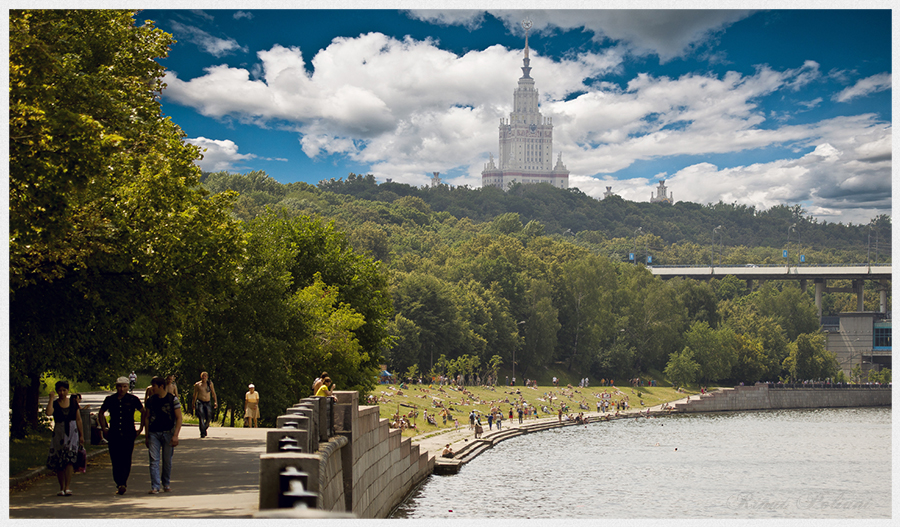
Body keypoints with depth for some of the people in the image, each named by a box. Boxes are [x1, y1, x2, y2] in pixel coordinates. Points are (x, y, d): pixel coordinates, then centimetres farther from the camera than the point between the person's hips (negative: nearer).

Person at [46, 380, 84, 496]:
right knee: (59, 463, 3)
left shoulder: (73, 403, 6)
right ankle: (61, 488, 14)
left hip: (72, 434, 0)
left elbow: (78, 420, 10)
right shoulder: (54, 404, 1)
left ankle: (67, 487, -17)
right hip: (59, 434, 0)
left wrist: (81, 435, 8)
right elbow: (49, 413, -21)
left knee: (70, 460, -14)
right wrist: (51, 398, -15)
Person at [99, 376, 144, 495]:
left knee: (126, 459, -12)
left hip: (129, 434, -2)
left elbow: (143, 412, 14)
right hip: (113, 434, 2)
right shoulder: (110, 399, 7)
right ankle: (120, 484, 8)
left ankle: (123, 483, -16)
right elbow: (101, 413, 21)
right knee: (115, 461, 1)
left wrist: (141, 428, 8)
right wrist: (104, 428, 13)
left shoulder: (133, 400, 2)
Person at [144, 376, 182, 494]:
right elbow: (147, 417, 14)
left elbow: (179, 418, -4)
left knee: (167, 461, 6)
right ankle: (155, 486, -8)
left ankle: (166, 484, 22)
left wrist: (175, 435, -13)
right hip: (153, 434, 2)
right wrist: (146, 436, 10)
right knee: (154, 460, -7)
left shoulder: (173, 399, -3)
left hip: (168, 433, -2)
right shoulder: (151, 400, 7)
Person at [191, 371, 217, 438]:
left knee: (208, 418, 1)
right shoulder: (197, 384, 4)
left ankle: (205, 429, 29)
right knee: (201, 418, -15)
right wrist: (193, 403, 18)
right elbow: (195, 394, 14)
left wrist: (215, 401, 1)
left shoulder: (210, 384, 7)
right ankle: (202, 433, -15)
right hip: (200, 402, -2)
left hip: (208, 403, 2)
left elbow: (213, 393, 10)